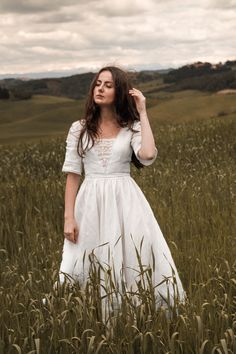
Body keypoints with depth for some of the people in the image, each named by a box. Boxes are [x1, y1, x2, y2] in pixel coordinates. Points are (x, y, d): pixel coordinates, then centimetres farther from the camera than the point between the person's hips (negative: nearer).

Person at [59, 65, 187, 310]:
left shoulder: (132, 128, 2)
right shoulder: (79, 129, 4)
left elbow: (148, 156, -20)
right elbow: (72, 175, 3)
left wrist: (142, 114, -11)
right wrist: (69, 218, -5)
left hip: (125, 201, -1)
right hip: (91, 203, 1)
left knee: (134, 262, -1)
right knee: (89, 268, 2)